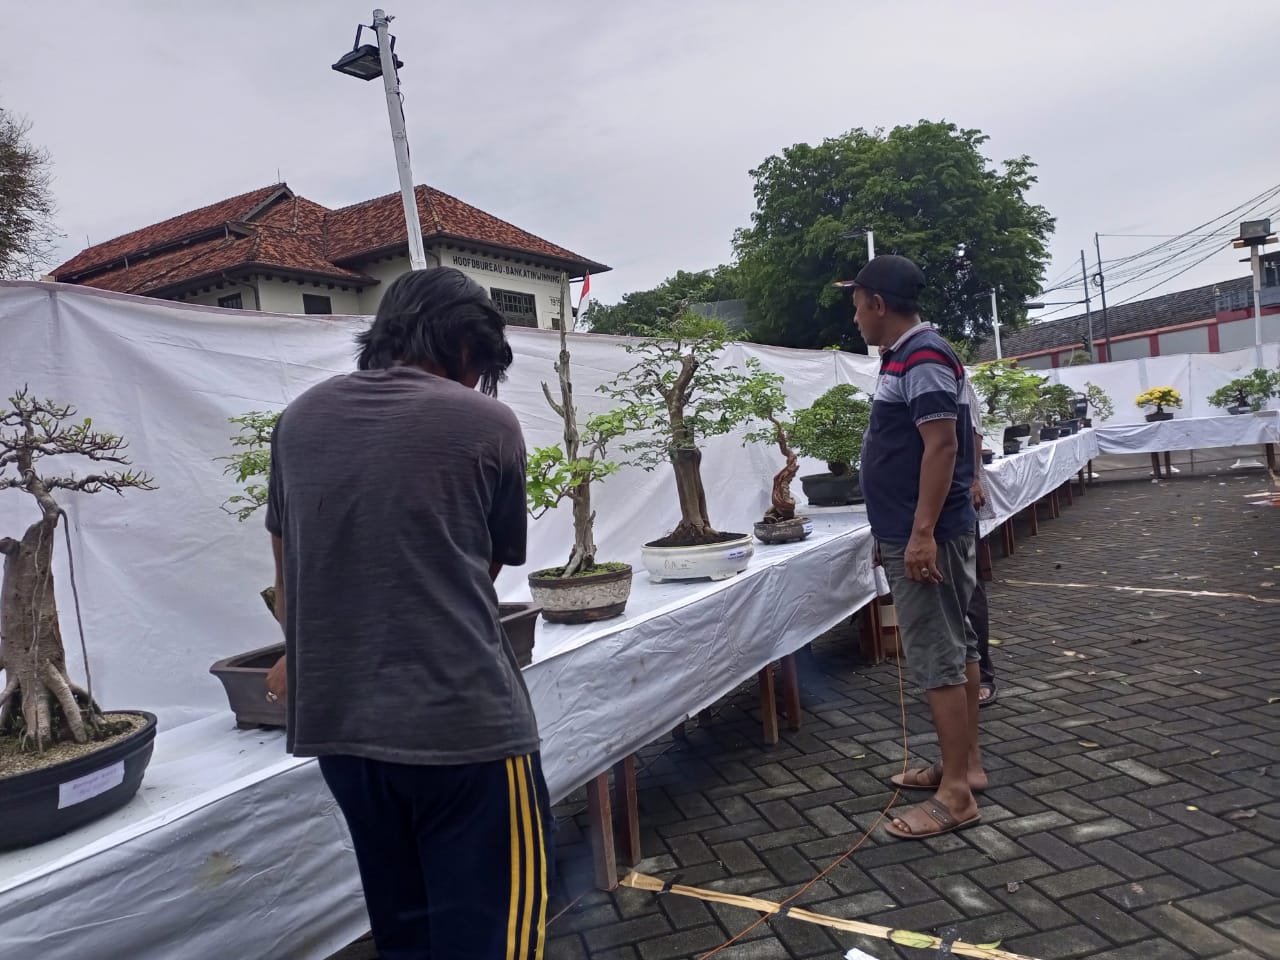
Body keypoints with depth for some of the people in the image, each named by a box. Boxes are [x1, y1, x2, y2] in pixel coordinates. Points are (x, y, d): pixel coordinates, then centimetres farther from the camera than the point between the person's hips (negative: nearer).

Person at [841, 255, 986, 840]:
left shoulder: (923, 358, -17)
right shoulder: (905, 357, 14)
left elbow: (942, 447, -23)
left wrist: (922, 533, -25)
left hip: (927, 536, -10)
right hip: (915, 532, 10)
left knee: (937, 658, -5)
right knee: (955, 647, 15)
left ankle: (955, 793, 4)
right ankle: (965, 763, 27)